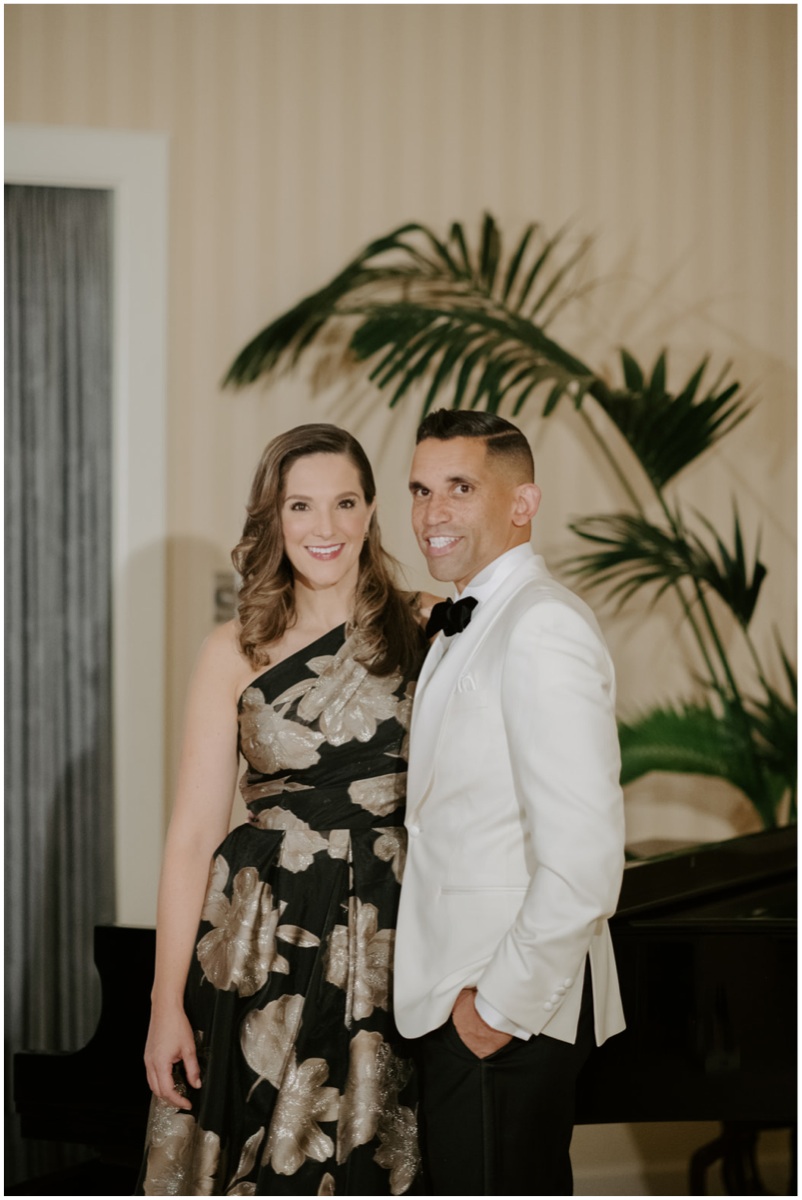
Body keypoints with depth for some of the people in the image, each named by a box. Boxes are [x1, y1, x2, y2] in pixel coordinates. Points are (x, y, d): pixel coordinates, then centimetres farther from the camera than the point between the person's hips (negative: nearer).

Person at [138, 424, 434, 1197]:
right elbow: (194, 833, 1)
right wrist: (167, 1002, -4)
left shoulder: (424, 630, 4)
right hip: (265, 945, -1)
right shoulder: (237, 653, 2)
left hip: (391, 939, 1)